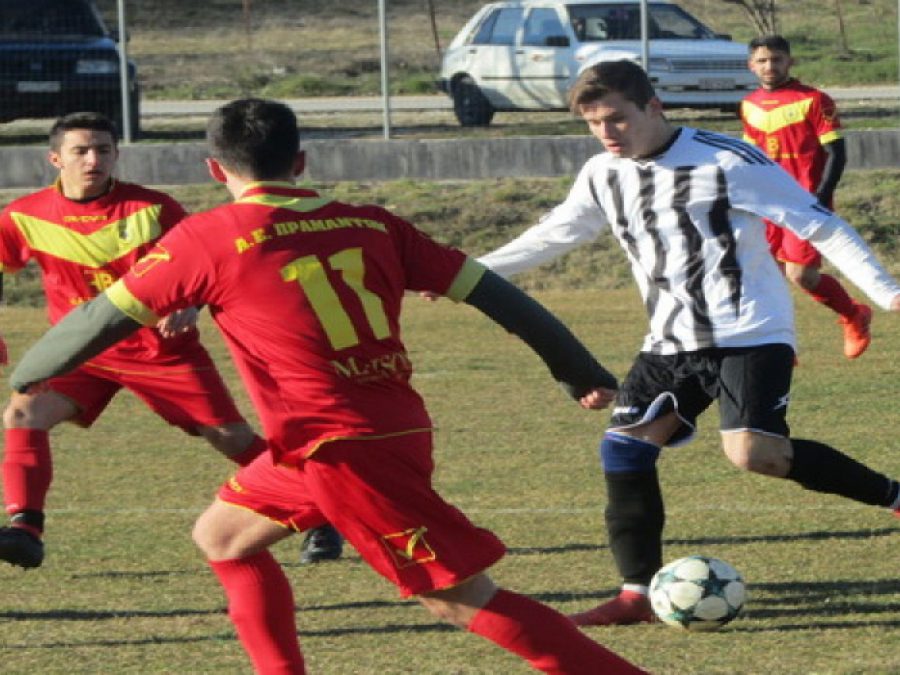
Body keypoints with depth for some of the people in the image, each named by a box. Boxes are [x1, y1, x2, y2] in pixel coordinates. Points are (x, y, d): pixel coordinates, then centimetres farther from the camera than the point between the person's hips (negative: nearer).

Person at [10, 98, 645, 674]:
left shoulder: (205, 240, -6)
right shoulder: (370, 223, 7)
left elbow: (101, 320, 0)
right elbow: (490, 292, 6)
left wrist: (25, 376, 17)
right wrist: (583, 372, 13)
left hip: (343, 452, -7)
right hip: (398, 429, 7)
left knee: (464, 600, -3)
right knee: (223, 536, 22)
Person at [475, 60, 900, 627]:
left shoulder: (727, 161, -15)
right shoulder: (603, 176, 5)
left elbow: (818, 223, -12)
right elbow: (555, 235, 21)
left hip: (750, 332, -7)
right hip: (673, 342, 7)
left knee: (753, 452, -25)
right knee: (623, 446, -4)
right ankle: (638, 595, 4)